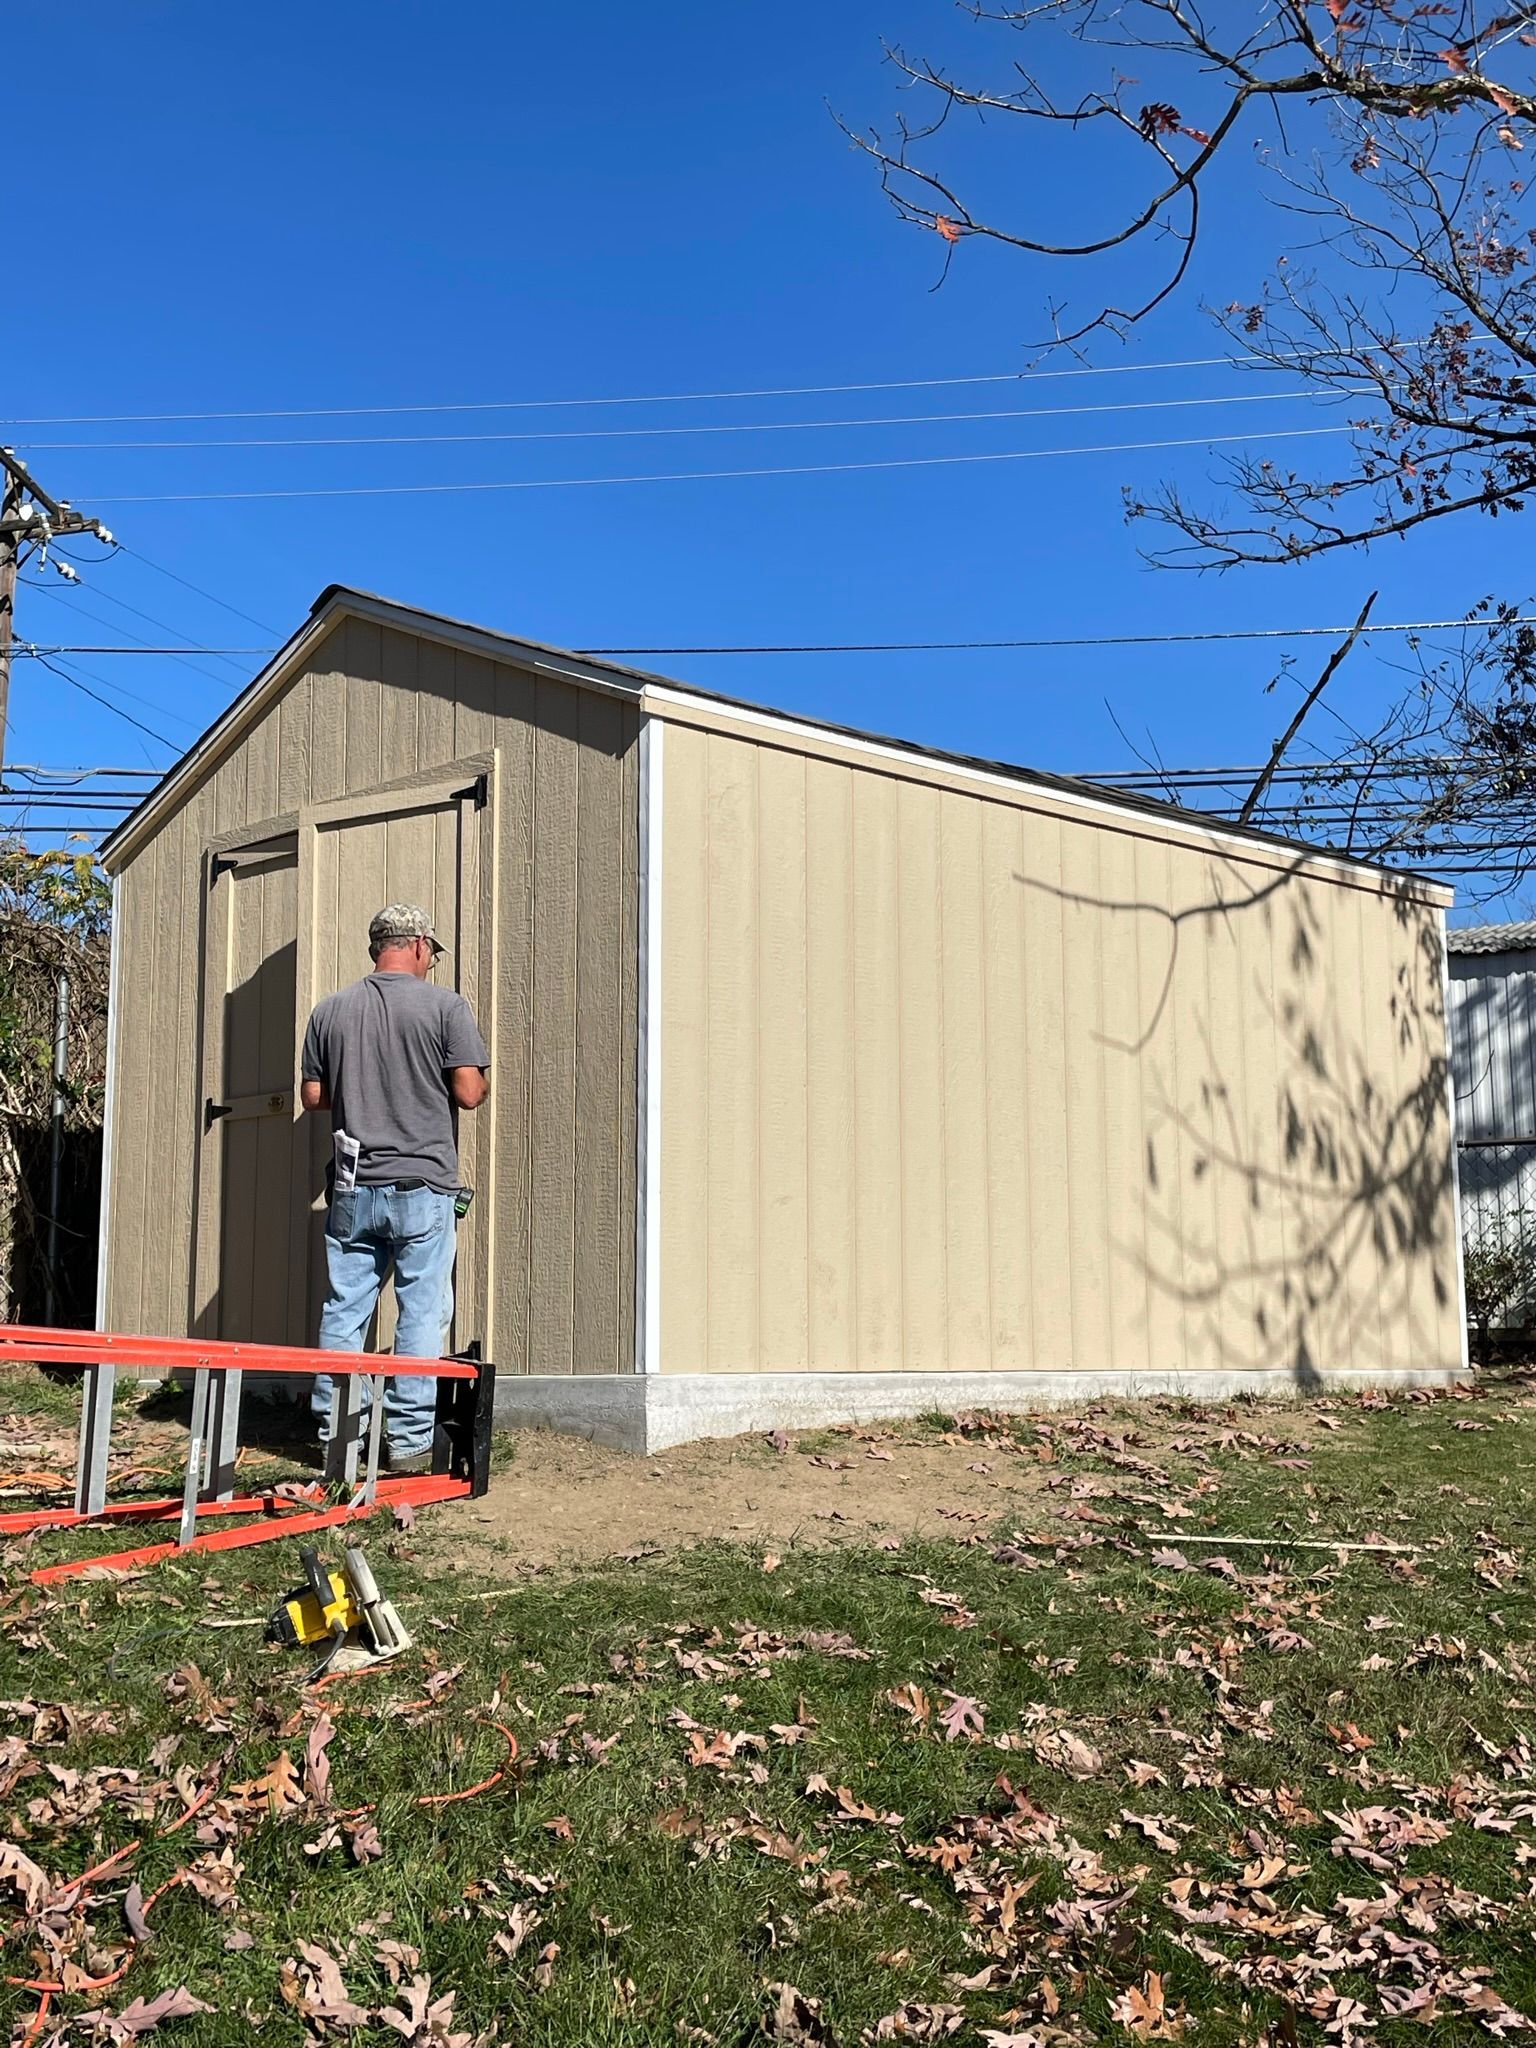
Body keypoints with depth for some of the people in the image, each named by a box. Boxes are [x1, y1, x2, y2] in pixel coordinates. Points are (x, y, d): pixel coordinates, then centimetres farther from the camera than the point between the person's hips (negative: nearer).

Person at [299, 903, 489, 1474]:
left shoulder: (331, 1010, 8)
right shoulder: (445, 1006, -4)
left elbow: (312, 1096, 11)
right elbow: (470, 1093, -9)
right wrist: (477, 1078, 13)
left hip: (353, 1189, 4)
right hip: (423, 1187, -4)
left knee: (343, 1312, 9)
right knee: (422, 1315, 2)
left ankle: (335, 1436, 14)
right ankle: (409, 1442, 3)